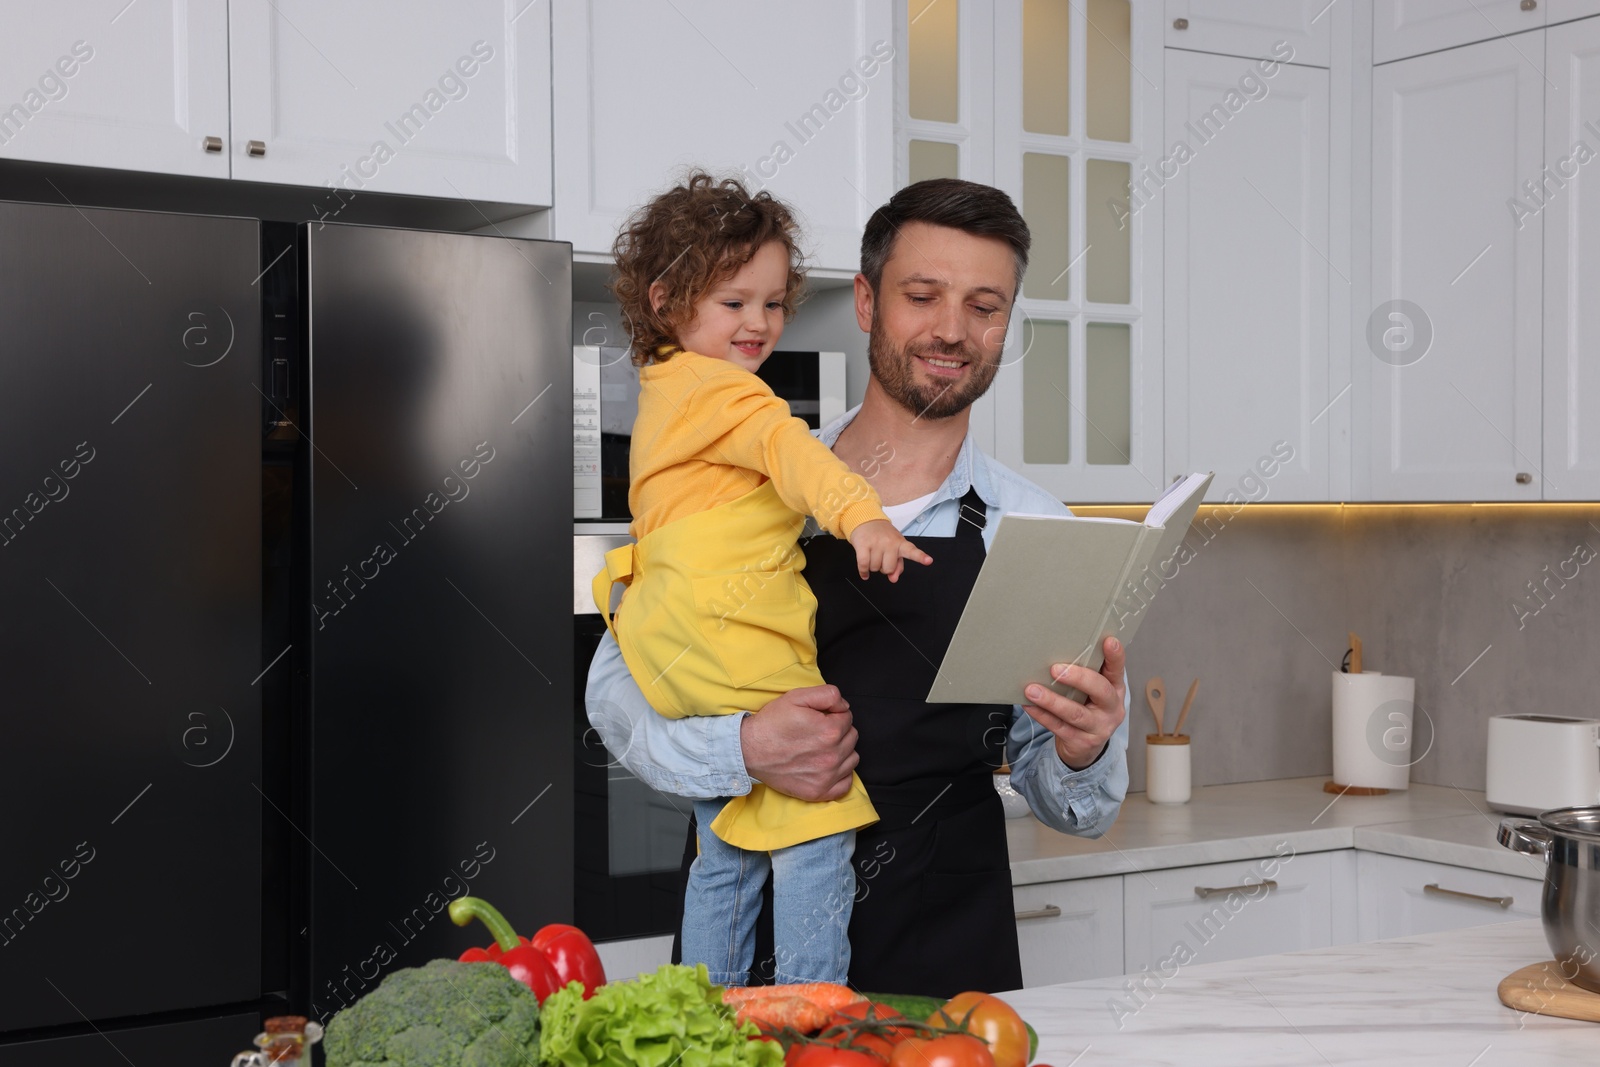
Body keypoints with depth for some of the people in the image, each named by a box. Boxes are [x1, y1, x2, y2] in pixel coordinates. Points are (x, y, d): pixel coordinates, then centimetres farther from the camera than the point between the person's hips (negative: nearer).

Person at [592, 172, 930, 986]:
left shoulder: (666, 394, 24)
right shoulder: (719, 390, -8)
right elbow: (788, 449, -26)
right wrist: (860, 515, -39)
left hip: (677, 659, 11)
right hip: (733, 641, -11)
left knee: (726, 853, 18)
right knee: (815, 826, -11)